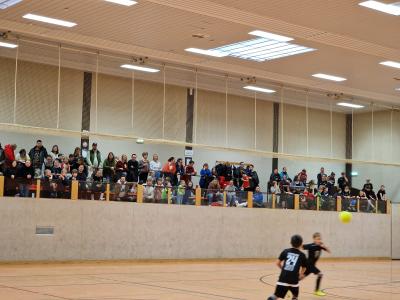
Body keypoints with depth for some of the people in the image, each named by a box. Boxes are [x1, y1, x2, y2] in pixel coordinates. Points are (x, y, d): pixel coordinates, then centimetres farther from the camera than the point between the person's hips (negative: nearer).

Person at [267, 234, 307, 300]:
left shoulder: (286, 251, 11)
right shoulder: (302, 255, 8)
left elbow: (278, 263, 11)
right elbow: (304, 268, 19)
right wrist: (301, 274, 42)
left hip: (283, 278, 1)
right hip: (294, 279, -1)